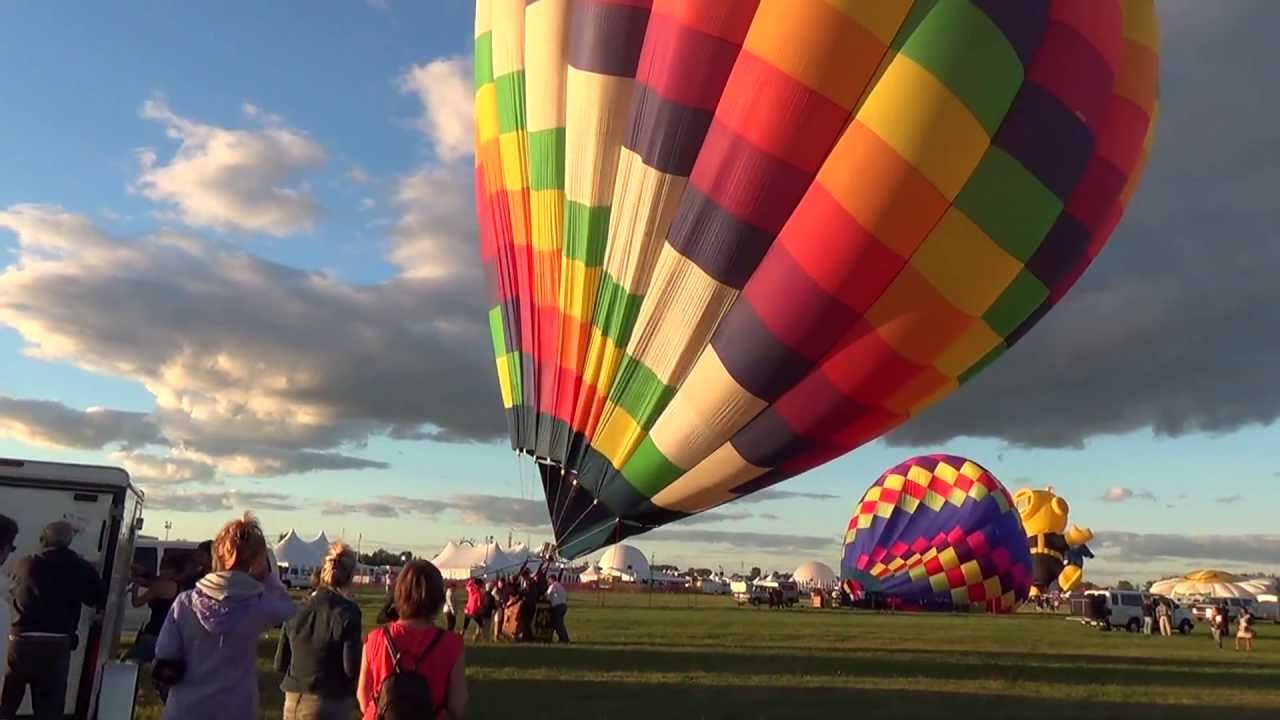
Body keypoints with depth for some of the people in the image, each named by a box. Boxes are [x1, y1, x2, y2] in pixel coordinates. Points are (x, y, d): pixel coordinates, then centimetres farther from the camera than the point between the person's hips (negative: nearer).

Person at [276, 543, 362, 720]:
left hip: (294, 701, 5)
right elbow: (352, 668, -17)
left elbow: (280, 664, 5)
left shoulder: (297, 610, 0)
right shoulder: (347, 612, -14)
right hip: (329, 704, -5)